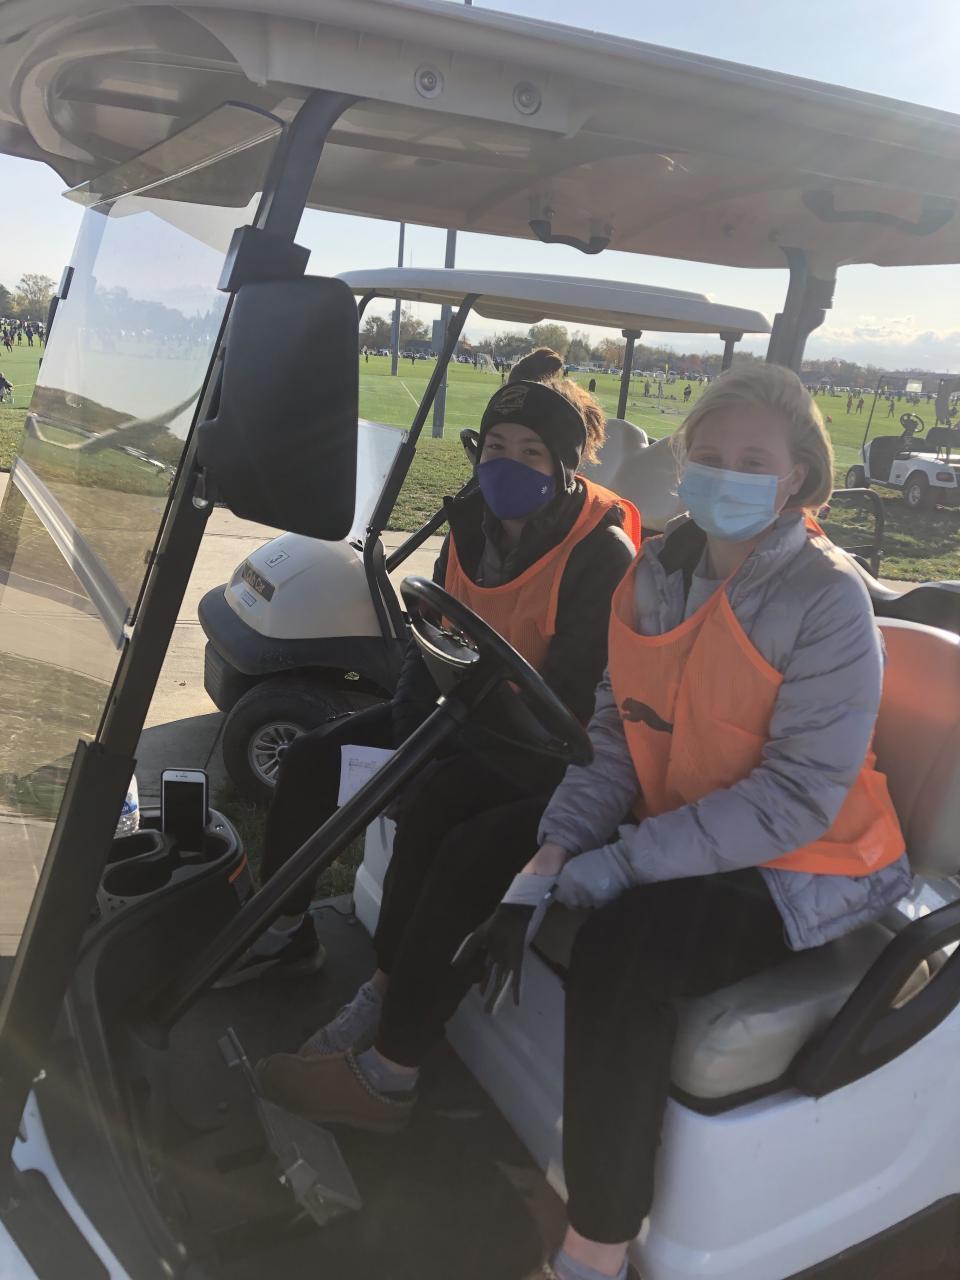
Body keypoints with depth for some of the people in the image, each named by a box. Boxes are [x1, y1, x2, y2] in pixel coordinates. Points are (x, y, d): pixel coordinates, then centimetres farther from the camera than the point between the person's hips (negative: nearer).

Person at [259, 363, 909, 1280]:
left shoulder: (827, 599, -19)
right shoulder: (657, 571, -1)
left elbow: (797, 796, -23)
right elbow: (615, 740, -3)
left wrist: (608, 867, -26)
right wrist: (547, 864, -16)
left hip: (799, 866, -6)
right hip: (672, 827, 7)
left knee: (621, 946, -32)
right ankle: (388, 1071, 20)